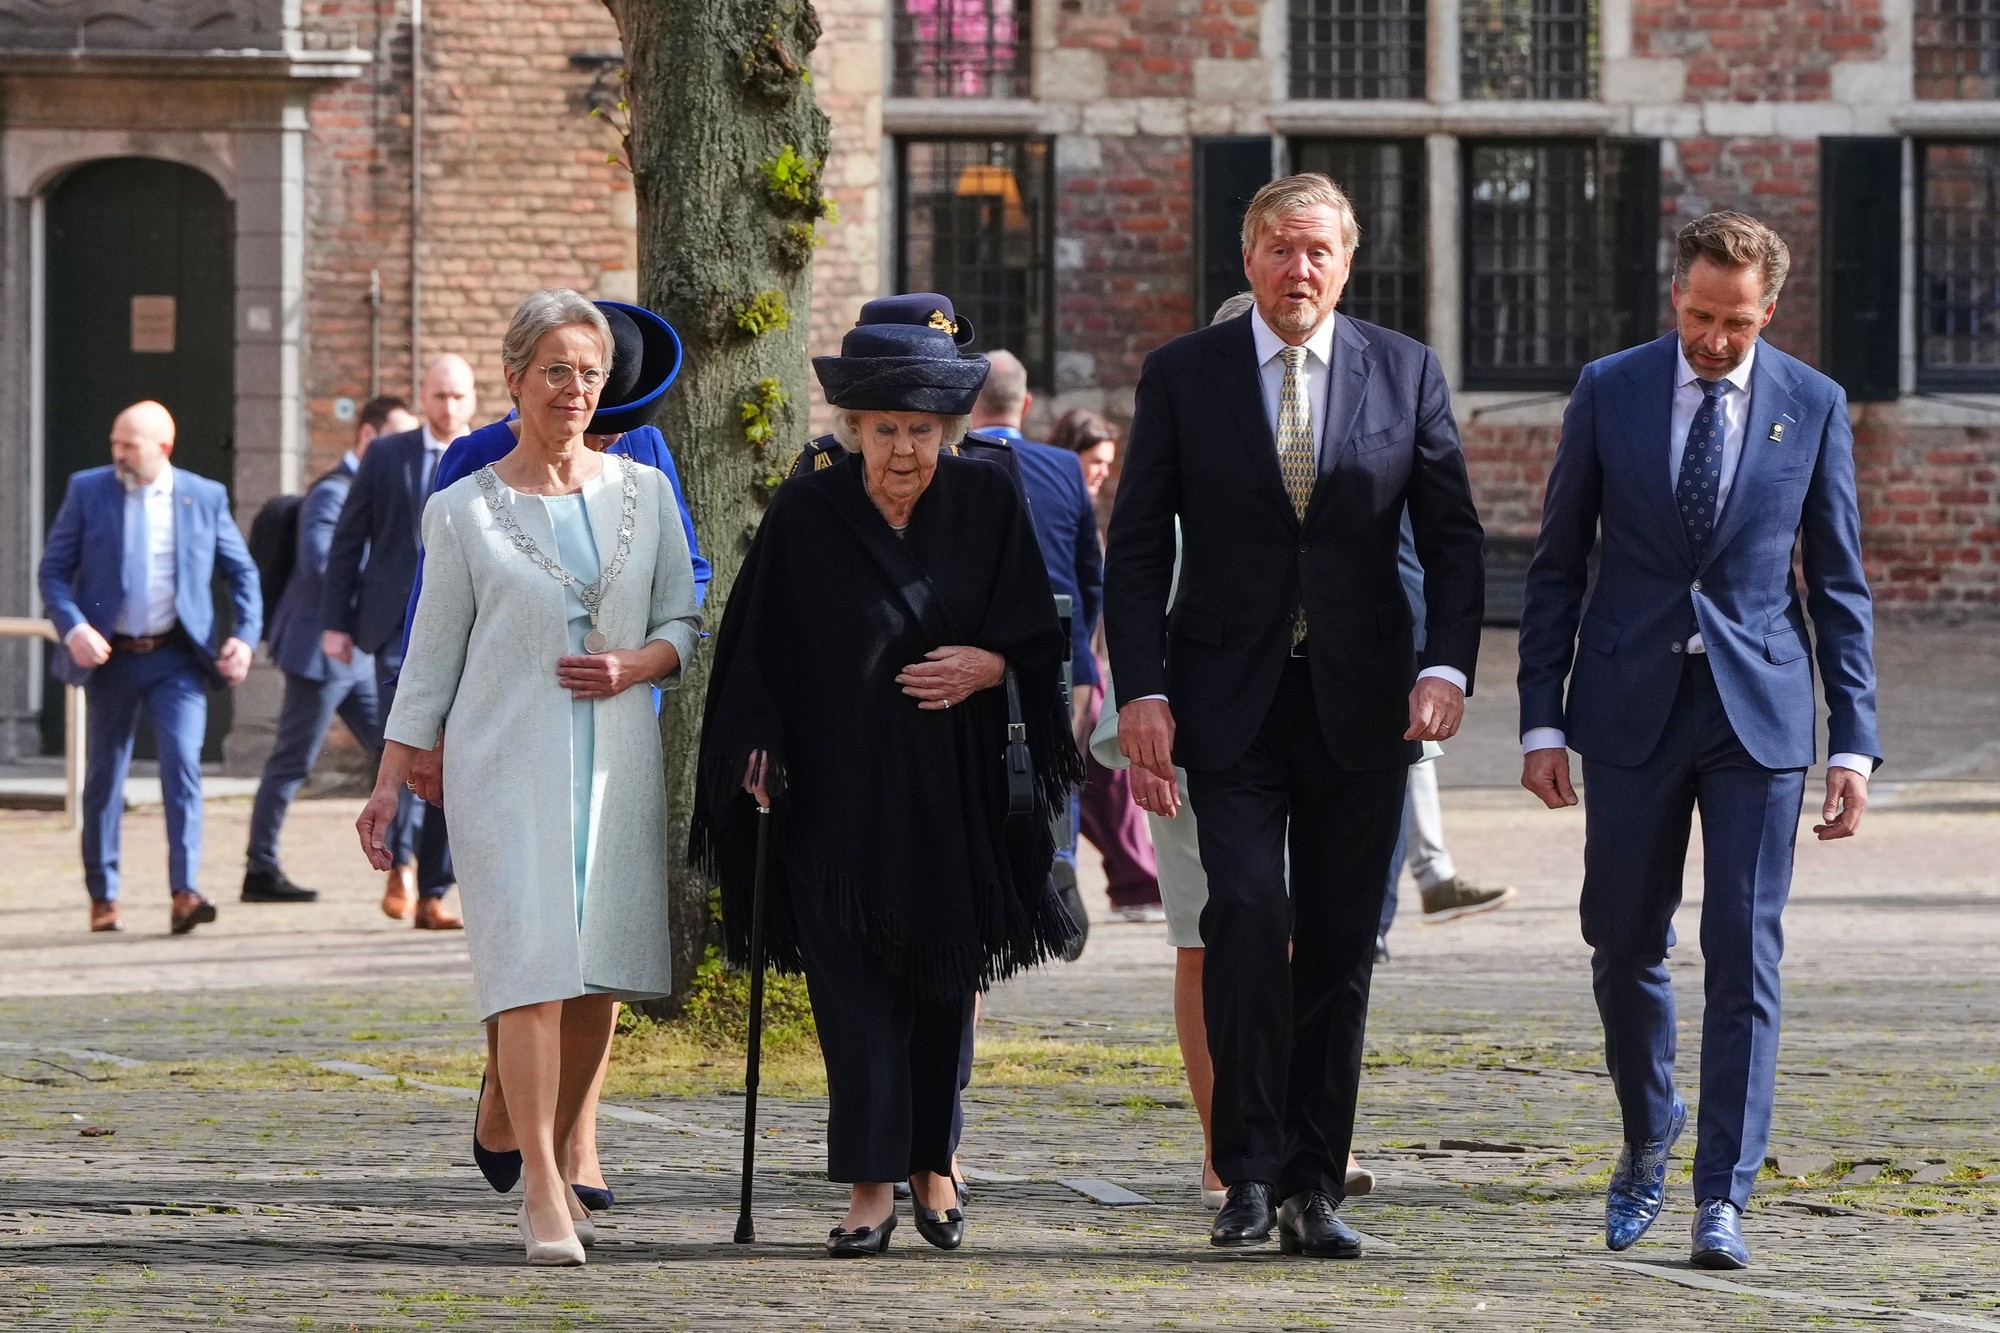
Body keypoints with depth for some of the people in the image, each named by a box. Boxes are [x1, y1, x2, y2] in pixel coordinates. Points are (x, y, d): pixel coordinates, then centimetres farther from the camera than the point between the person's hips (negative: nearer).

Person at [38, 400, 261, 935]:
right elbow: (53, 569, 0)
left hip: (177, 656, -1)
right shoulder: (87, 491, 0)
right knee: (104, 774, 8)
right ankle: (103, 898, 22)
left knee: (182, 762, -17)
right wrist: (72, 627, -16)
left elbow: (242, 571, 9)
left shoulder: (205, 497, 0)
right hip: (111, 656, 1)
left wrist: (245, 634, -6)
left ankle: (184, 894, -21)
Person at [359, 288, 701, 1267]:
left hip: (618, 760, 3)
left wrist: (636, 665, -9)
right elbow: (431, 658, 5)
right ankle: (543, 1194, -11)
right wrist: (389, 783, 1)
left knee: (600, 975, 3)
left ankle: (551, 1160, 20)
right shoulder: (462, 512, 3)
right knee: (532, 966, -12)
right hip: (506, 762, -3)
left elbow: (684, 626, 13)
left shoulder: (643, 492, 9)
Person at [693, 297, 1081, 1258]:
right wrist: (758, 747, -9)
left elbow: (1038, 631, 4)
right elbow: (758, 646, -1)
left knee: (942, 980, 10)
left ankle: (929, 1161, 25)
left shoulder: (987, 504, -1)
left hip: (952, 791, 2)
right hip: (837, 790, -2)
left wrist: (990, 664, -15)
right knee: (855, 985, -8)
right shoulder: (806, 513, -5)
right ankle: (870, 1182, -9)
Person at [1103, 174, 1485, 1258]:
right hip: (1230, 700, -2)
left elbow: (1453, 539, 6)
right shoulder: (1182, 376, 3)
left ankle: (1313, 1186, 10)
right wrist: (1140, 690, -8)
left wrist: (1448, 667, -9)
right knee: (1246, 909, -17)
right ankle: (1249, 1172, -10)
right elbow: (1137, 549, 3)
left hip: (1360, 703, 2)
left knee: (1340, 947, 3)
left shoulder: (1406, 374, 5)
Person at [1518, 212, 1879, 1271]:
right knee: (1624, 946, 7)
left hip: (1758, 710, -1)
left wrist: (1854, 744, -1)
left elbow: (1840, 584, 5)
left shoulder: (1813, 406, 2)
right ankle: (1648, 1142, 31)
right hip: (1632, 706, 1)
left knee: (1744, 958, -5)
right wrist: (1543, 722, -1)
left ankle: (1722, 1197, -2)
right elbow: (1557, 567, 5)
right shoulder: (1609, 392, 1)